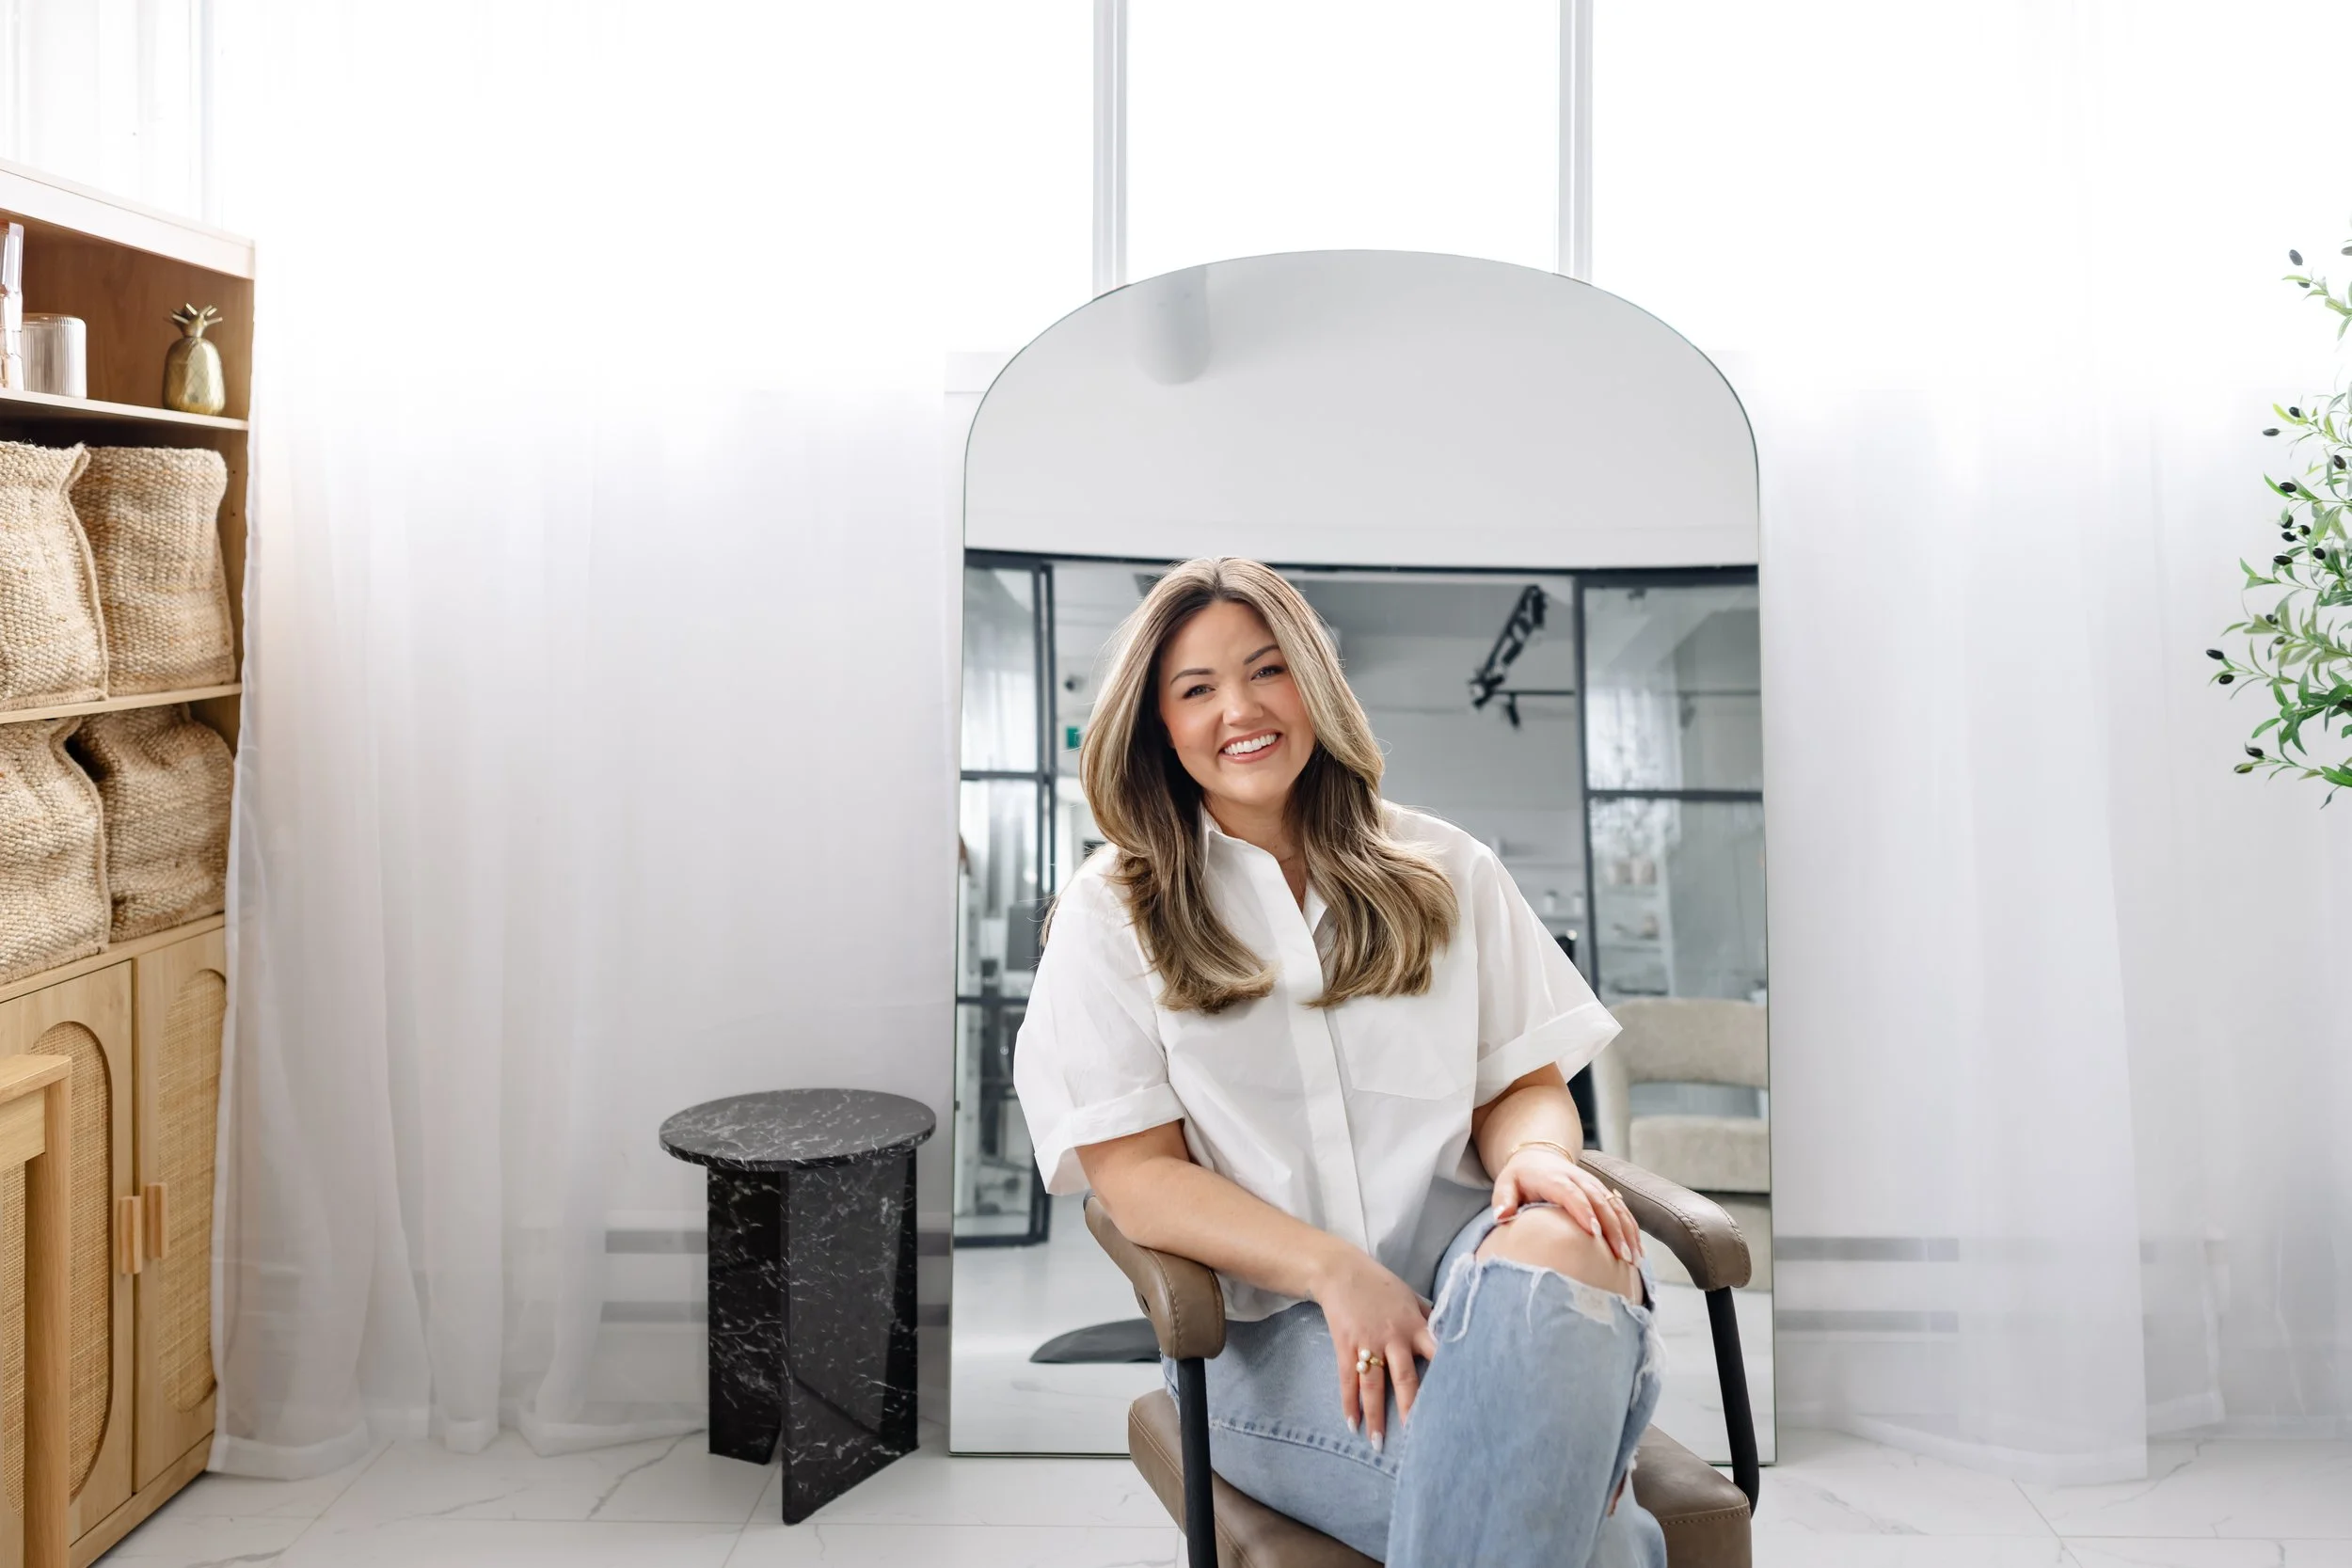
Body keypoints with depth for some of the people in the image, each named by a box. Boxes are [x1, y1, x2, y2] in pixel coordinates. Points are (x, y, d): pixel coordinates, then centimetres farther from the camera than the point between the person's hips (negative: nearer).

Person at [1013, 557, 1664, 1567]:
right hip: (1265, 1317, -3)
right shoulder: (1111, 912, 6)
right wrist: (1334, 1270, -17)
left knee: (1561, 1245, -36)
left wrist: (1537, 1155, -15)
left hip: (1459, 1255, 3)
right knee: (1496, 1476, -35)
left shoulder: (1443, 871, 15)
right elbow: (1133, 1173, -1)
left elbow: (1524, 1082, 12)